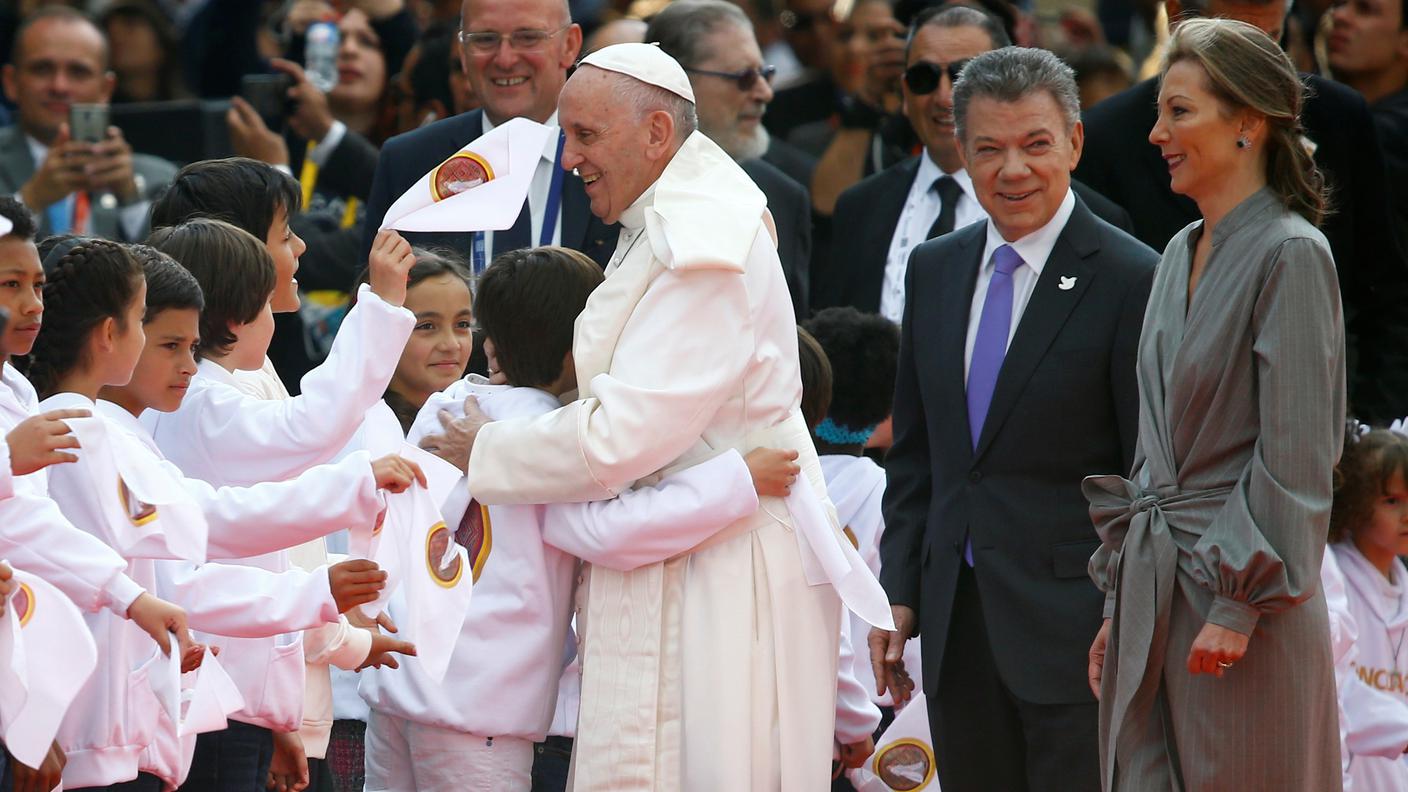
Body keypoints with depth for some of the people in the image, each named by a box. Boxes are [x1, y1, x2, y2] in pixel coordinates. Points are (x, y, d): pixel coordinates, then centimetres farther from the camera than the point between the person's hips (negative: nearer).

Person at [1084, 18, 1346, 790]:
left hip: (1240, 584, -8)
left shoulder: (1290, 255, -11)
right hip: (1154, 591, 8)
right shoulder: (1182, 254, 14)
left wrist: (1241, 605, -18)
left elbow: (1295, 457, -15)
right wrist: (1118, 604, 16)